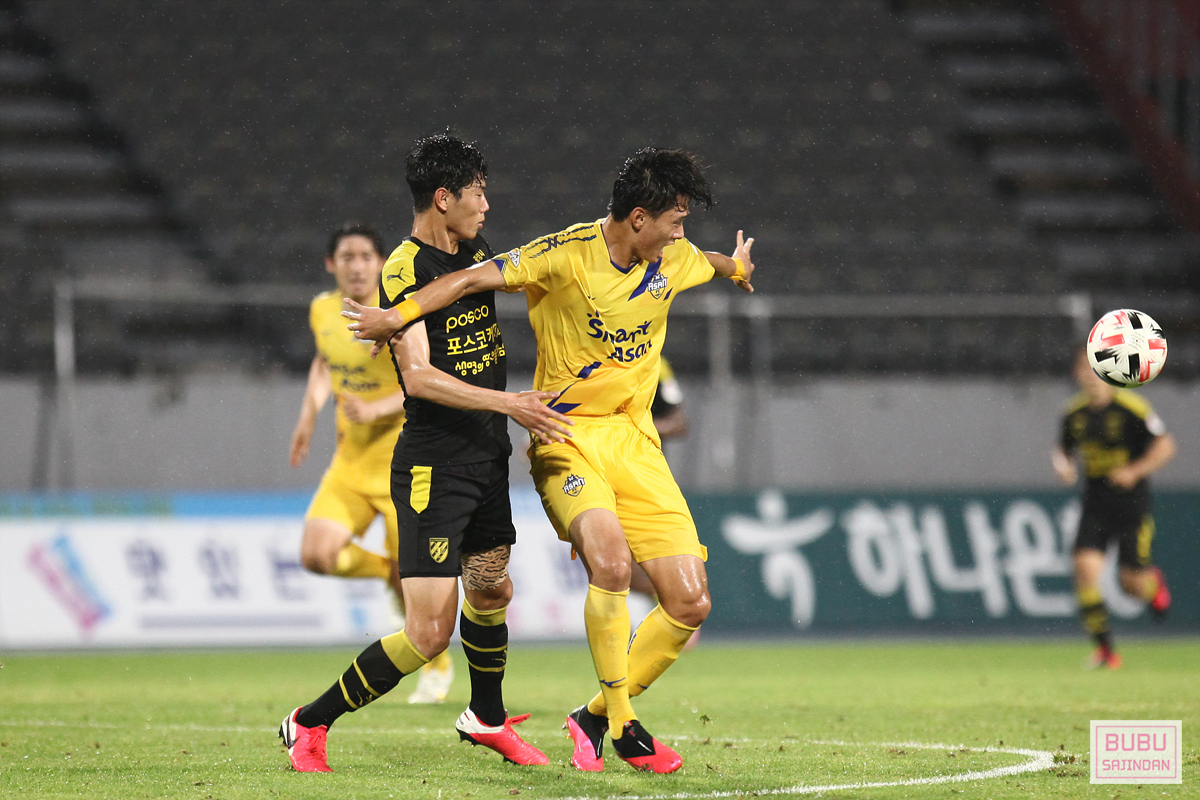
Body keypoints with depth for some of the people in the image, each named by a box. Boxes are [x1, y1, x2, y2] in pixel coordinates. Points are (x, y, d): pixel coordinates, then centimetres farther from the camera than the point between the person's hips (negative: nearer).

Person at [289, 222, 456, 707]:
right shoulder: (323, 310, 3)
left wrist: (377, 409, -27)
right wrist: (310, 412, 11)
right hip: (351, 458, 5)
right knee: (317, 554, -14)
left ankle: (437, 668, 24)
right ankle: (389, 573, 18)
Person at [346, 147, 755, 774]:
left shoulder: (673, 259, 5)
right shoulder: (568, 255, -14)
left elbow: (709, 263, 30)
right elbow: (474, 279, -12)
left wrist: (736, 267, 51)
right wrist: (397, 316, -21)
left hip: (635, 441, 6)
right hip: (566, 436, -6)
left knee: (689, 603, -4)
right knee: (609, 559, -32)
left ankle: (595, 718, 14)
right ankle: (622, 723, -17)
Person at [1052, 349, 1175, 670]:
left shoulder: (1132, 408, -12)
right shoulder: (1074, 413, 4)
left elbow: (1165, 446, -8)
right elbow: (1063, 449, 20)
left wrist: (1135, 471, -20)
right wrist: (1063, 465, -3)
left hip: (1133, 507, -4)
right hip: (1095, 507, 4)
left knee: (1131, 583, -2)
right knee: (1085, 567, -16)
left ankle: (1153, 582, 38)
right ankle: (1105, 649, -7)